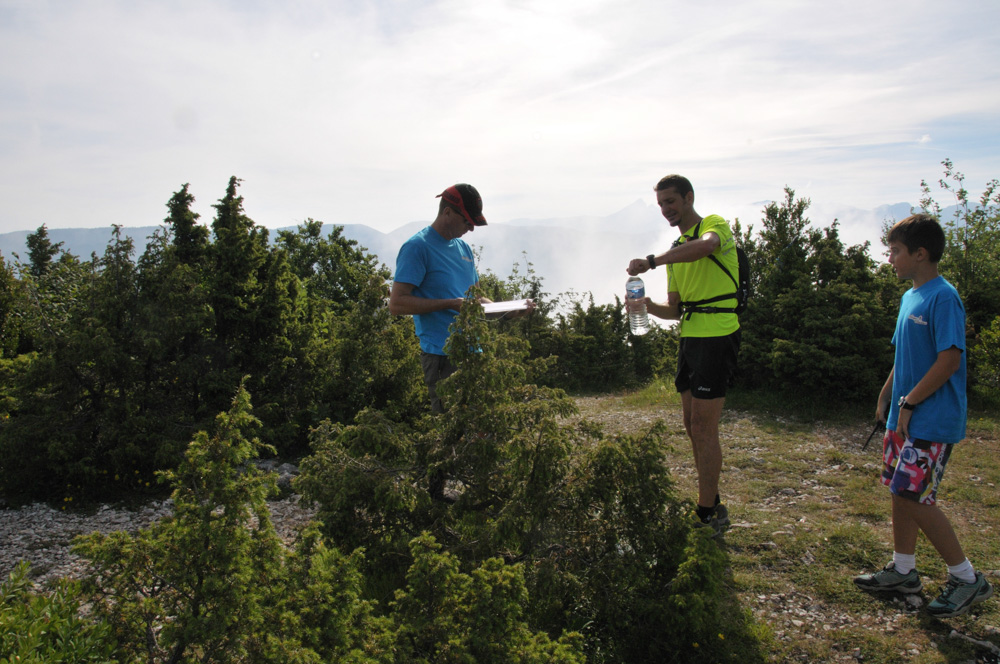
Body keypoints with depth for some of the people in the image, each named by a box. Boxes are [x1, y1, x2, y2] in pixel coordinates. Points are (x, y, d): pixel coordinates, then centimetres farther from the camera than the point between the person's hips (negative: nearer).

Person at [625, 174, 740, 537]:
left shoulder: (715, 224, -5)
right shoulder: (678, 248, 19)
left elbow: (705, 246, -33)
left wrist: (651, 261, -35)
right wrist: (647, 305, -3)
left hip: (718, 337, -9)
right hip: (690, 337, 9)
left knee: (704, 427, -6)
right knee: (692, 425, 12)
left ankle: (707, 516, 5)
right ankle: (712, 506, 26)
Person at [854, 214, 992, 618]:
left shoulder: (943, 298, -17)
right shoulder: (909, 297, 12)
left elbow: (950, 360, -21)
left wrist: (909, 403, -18)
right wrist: (886, 397, 18)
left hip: (933, 420, -9)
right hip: (906, 417, 9)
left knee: (914, 498, -7)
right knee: (900, 491, 14)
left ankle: (967, 578, 9)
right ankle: (903, 571, 27)